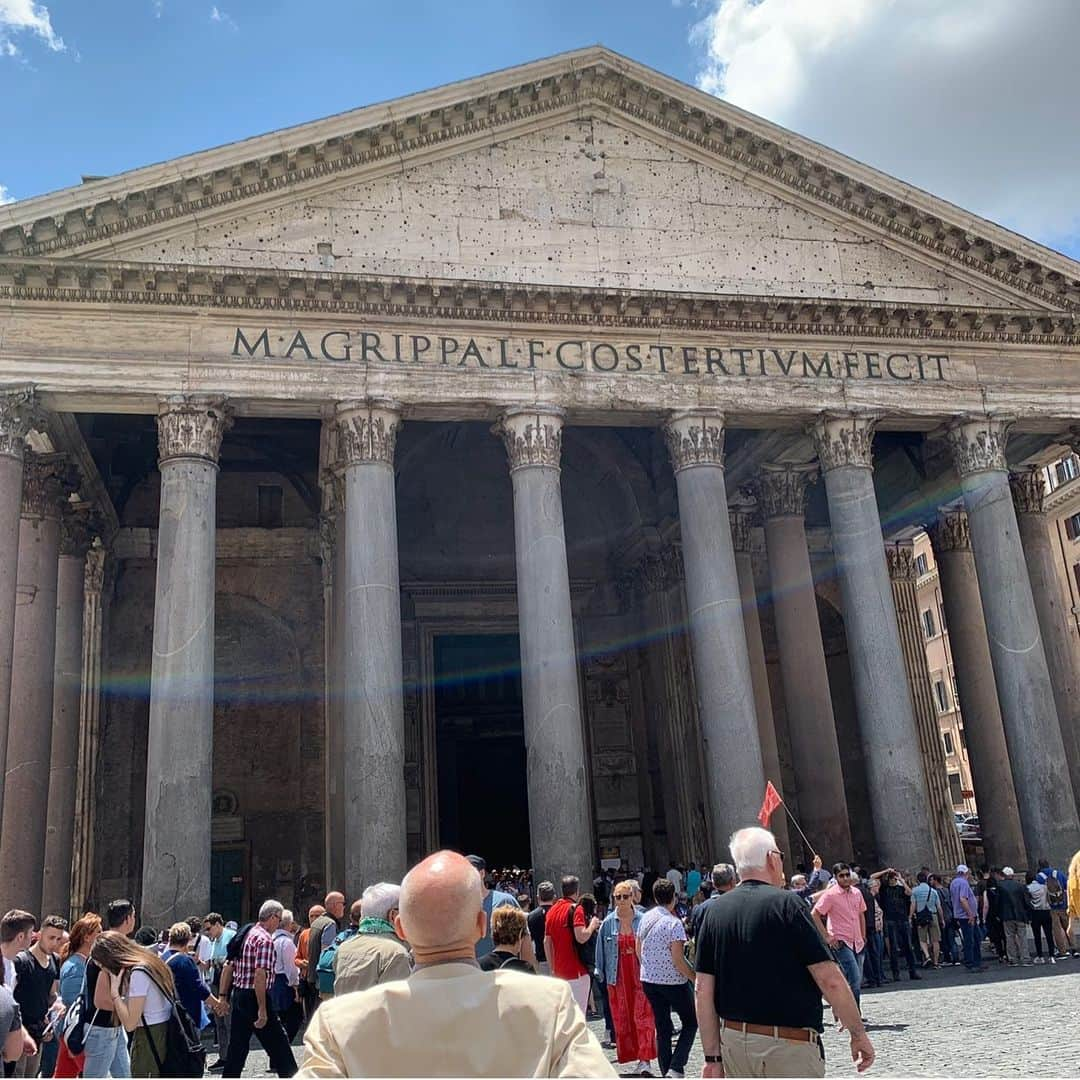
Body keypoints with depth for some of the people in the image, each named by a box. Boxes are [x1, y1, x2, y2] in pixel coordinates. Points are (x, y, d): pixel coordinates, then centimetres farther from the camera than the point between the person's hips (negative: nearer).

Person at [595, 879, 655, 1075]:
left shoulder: (642, 920, -3)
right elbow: (601, 951, 7)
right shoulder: (608, 923, 1)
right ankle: (629, 1056, 20)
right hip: (617, 977, 2)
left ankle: (645, 1059, -2)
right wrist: (601, 975, 5)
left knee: (643, 1016, -6)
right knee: (621, 1018, 8)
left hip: (640, 974, -2)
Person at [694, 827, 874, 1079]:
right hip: (789, 1048, -5)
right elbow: (830, 980, -13)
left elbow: (703, 991, 3)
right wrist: (859, 1033, -1)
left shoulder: (715, 912, 4)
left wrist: (713, 1057, 8)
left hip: (733, 1042, 5)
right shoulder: (786, 904, -11)